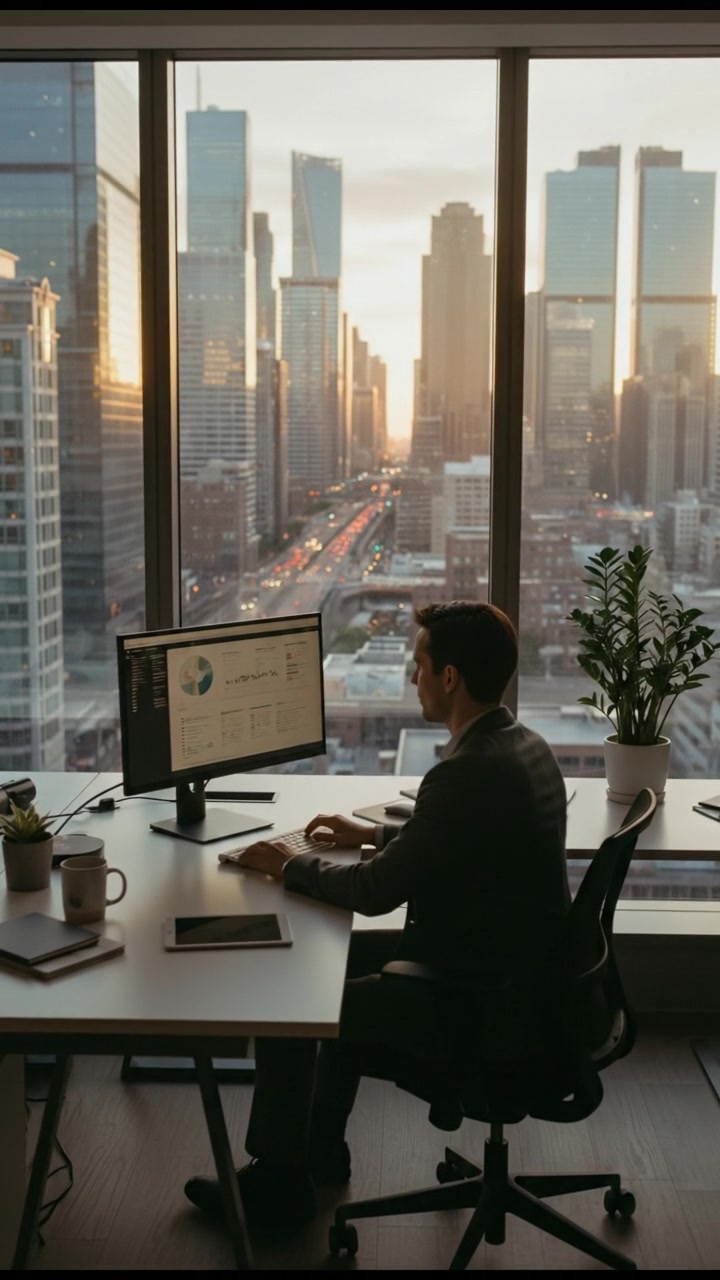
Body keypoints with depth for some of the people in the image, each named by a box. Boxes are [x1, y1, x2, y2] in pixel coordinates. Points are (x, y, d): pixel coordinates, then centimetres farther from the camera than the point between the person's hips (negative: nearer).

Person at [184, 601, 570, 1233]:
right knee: (346, 956, 22)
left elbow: (376, 891, -21)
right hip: (519, 967, 10)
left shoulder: (469, 772, -27)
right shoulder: (524, 744, 3)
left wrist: (290, 865, -5)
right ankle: (319, 1151, 34)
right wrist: (373, 835, 18)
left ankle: (279, 1180, 21)